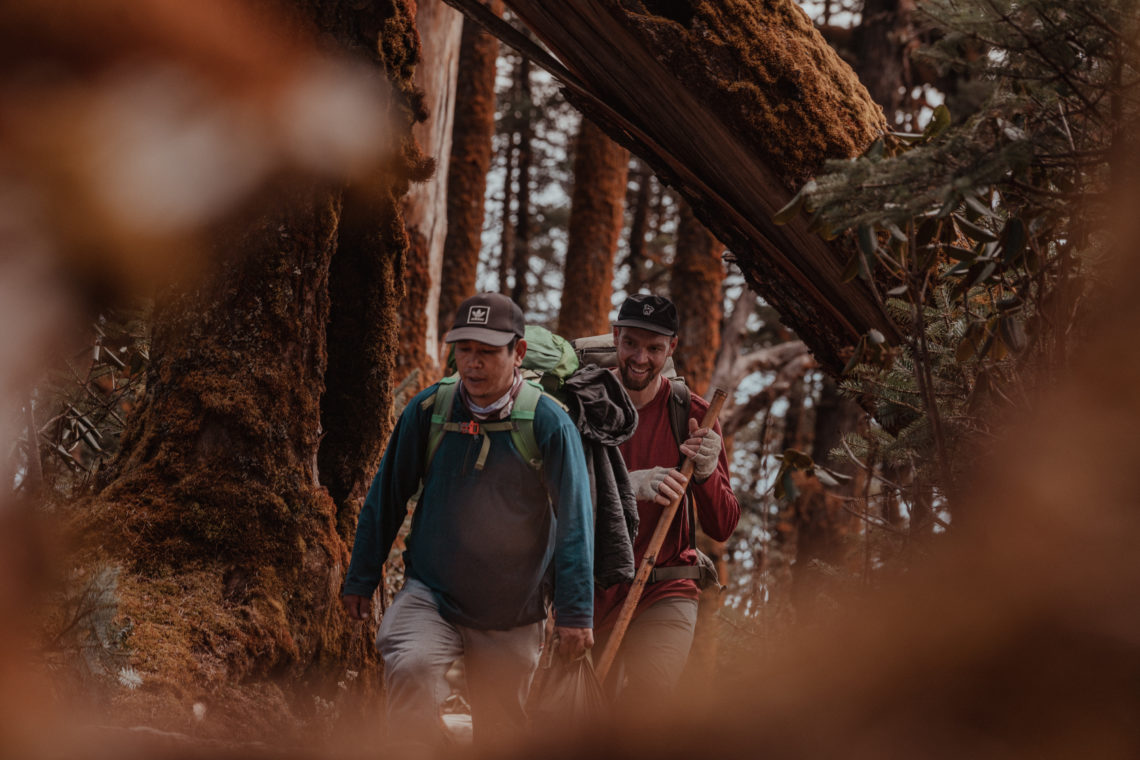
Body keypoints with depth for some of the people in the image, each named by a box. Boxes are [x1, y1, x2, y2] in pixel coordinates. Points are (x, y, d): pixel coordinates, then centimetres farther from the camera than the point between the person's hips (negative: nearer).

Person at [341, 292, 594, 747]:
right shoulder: (428, 411, -5)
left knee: (501, 733, 11)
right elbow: (386, 497, 6)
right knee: (409, 668, -30)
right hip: (430, 596, 0)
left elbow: (574, 521, -8)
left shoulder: (548, 425, -11)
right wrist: (361, 581, 10)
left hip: (512, 617, 0)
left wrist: (575, 612, -11)